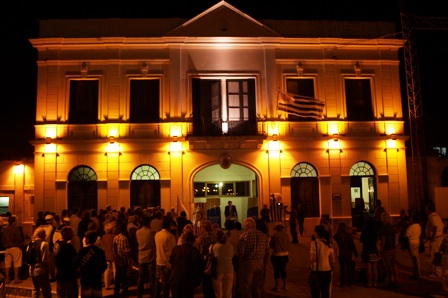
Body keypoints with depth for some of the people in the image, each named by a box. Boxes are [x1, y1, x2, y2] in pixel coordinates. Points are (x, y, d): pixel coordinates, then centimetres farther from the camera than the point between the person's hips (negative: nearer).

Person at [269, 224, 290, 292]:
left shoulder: (275, 235, -11)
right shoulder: (286, 235, 5)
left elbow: (271, 244, -3)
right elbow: (288, 245, 9)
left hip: (277, 255, -5)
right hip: (285, 255, 5)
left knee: (276, 271, 3)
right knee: (283, 270, 16)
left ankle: (276, 286, 7)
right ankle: (285, 286, 20)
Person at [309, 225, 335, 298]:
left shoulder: (315, 243, -14)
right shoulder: (329, 243, 3)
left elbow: (312, 259, -19)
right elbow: (332, 260, 5)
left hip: (317, 271, -5)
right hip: (327, 270, 5)